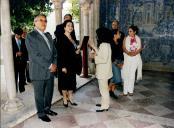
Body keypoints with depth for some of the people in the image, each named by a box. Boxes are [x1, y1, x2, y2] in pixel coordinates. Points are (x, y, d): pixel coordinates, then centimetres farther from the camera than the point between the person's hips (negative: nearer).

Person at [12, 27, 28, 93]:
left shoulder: (23, 41, 8)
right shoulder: (11, 41, 0)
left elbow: (26, 50, 8)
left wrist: (22, 53, -10)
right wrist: (16, 53, -15)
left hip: (22, 61, 2)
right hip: (15, 61, -2)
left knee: (22, 76, 6)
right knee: (15, 76, 1)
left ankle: (22, 89, 15)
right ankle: (15, 90, 10)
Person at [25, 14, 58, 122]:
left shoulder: (48, 36, 14)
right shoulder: (30, 36, -9)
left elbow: (54, 51, 14)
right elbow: (35, 55, -17)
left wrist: (54, 64, -3)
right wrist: (49, 65, -17)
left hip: (50, 70, 7)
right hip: (39, 71, -6)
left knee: (49, 92, 16)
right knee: (40, 94, 7)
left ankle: (47, 109, 35)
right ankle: (41, 113, 23)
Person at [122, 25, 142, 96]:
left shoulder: (138, 39, 6)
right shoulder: (126, 38, 2)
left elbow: (140, 48, 2)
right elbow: (124, 48, -5)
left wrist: (135, 53, -17)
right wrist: (128, 53, -23)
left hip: (135, 58, 1)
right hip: (127, 57, -1)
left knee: (132, 74, 4)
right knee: (126, 73, -5)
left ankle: (130, 90, 12)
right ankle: (125, 90, 2)